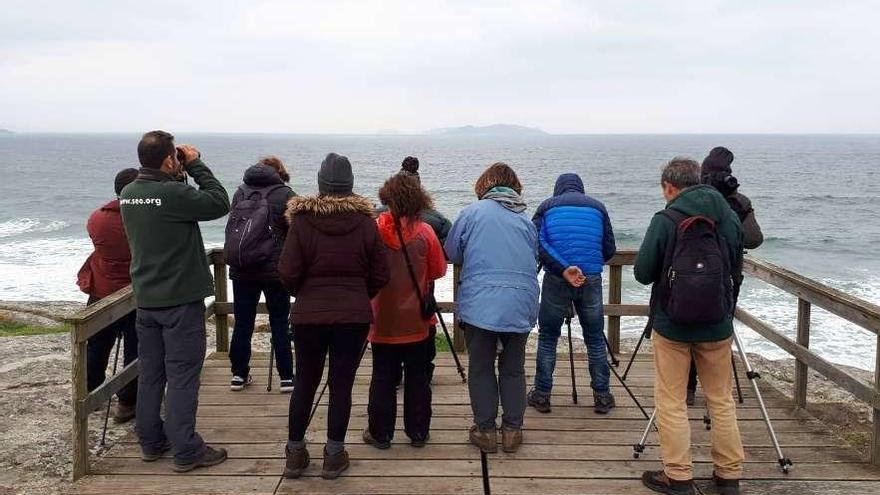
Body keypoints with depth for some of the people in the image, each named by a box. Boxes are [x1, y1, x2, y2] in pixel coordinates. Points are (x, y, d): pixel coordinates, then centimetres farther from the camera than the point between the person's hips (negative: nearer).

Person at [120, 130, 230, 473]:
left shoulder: (129, 194, 3)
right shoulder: (174, 193, -22)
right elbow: (219, 203, -12)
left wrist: (177, 176, 7)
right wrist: (196, 165, -5)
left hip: (145, 299, 8)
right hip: (180, 300, -7)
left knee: (149, 373, 15)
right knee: (182, 376, 0)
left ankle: (151, 442, 26)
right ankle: (186, 451, 6)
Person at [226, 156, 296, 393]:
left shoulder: (241, 192, 8)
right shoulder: (285, 194, -4)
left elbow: (231, 229, 15)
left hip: (241, 271, 3)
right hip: (275, 269, -3)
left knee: (242, 323, 11)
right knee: (280, 324, 4)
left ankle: (239, 375, 18)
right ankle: (286, 378, 6)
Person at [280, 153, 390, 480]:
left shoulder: (301, 220, -8)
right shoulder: (366, 221, -4)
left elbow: (288, 273, -8)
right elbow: (380, 275, 0)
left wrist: (304, 294, 12)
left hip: (308, 315, 0)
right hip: (354, 316, 0)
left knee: (304, 383, 14)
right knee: (342, 385, 7)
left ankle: (295, 453, 24)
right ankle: (334, 456, 14)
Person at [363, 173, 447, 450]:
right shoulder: (424, 232, -10)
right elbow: (437, 272, -2)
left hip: (383, 321, 0)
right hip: (417, 322, 0)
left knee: (382, 379, 9)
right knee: (417, 378, 11)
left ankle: (380, 434, 16)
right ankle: (418, 433, 18)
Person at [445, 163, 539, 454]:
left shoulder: (473, 213, 0)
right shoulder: (526, 220, 11)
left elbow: (452, 253, 7)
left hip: (480, 306, -3)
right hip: (521, 306, 3)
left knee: (481, 369, 10)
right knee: (513, 369, 14)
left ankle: (486, 430, 14)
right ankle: (512, 430, 18)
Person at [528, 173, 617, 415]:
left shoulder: (547, 206, 8)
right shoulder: (598, 207, 12)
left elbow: (538, 243, -7)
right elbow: (610, 249, 12)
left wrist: (563, 269, -12)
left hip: (556, 280, -1)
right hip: (591, 279, 1)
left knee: (547, 338, 9)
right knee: (595, 339, 11)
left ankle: (542, 395, 13)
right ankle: (602, 396, 16)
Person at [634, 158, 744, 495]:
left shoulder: (665, 220, -12)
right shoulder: (730, 218, 0)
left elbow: (643, 273, -9)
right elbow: (736, 272, 10)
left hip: (672, 326, -4)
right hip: (718, 327, 4)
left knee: (671, 402, 6)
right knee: (722, 400, 14)